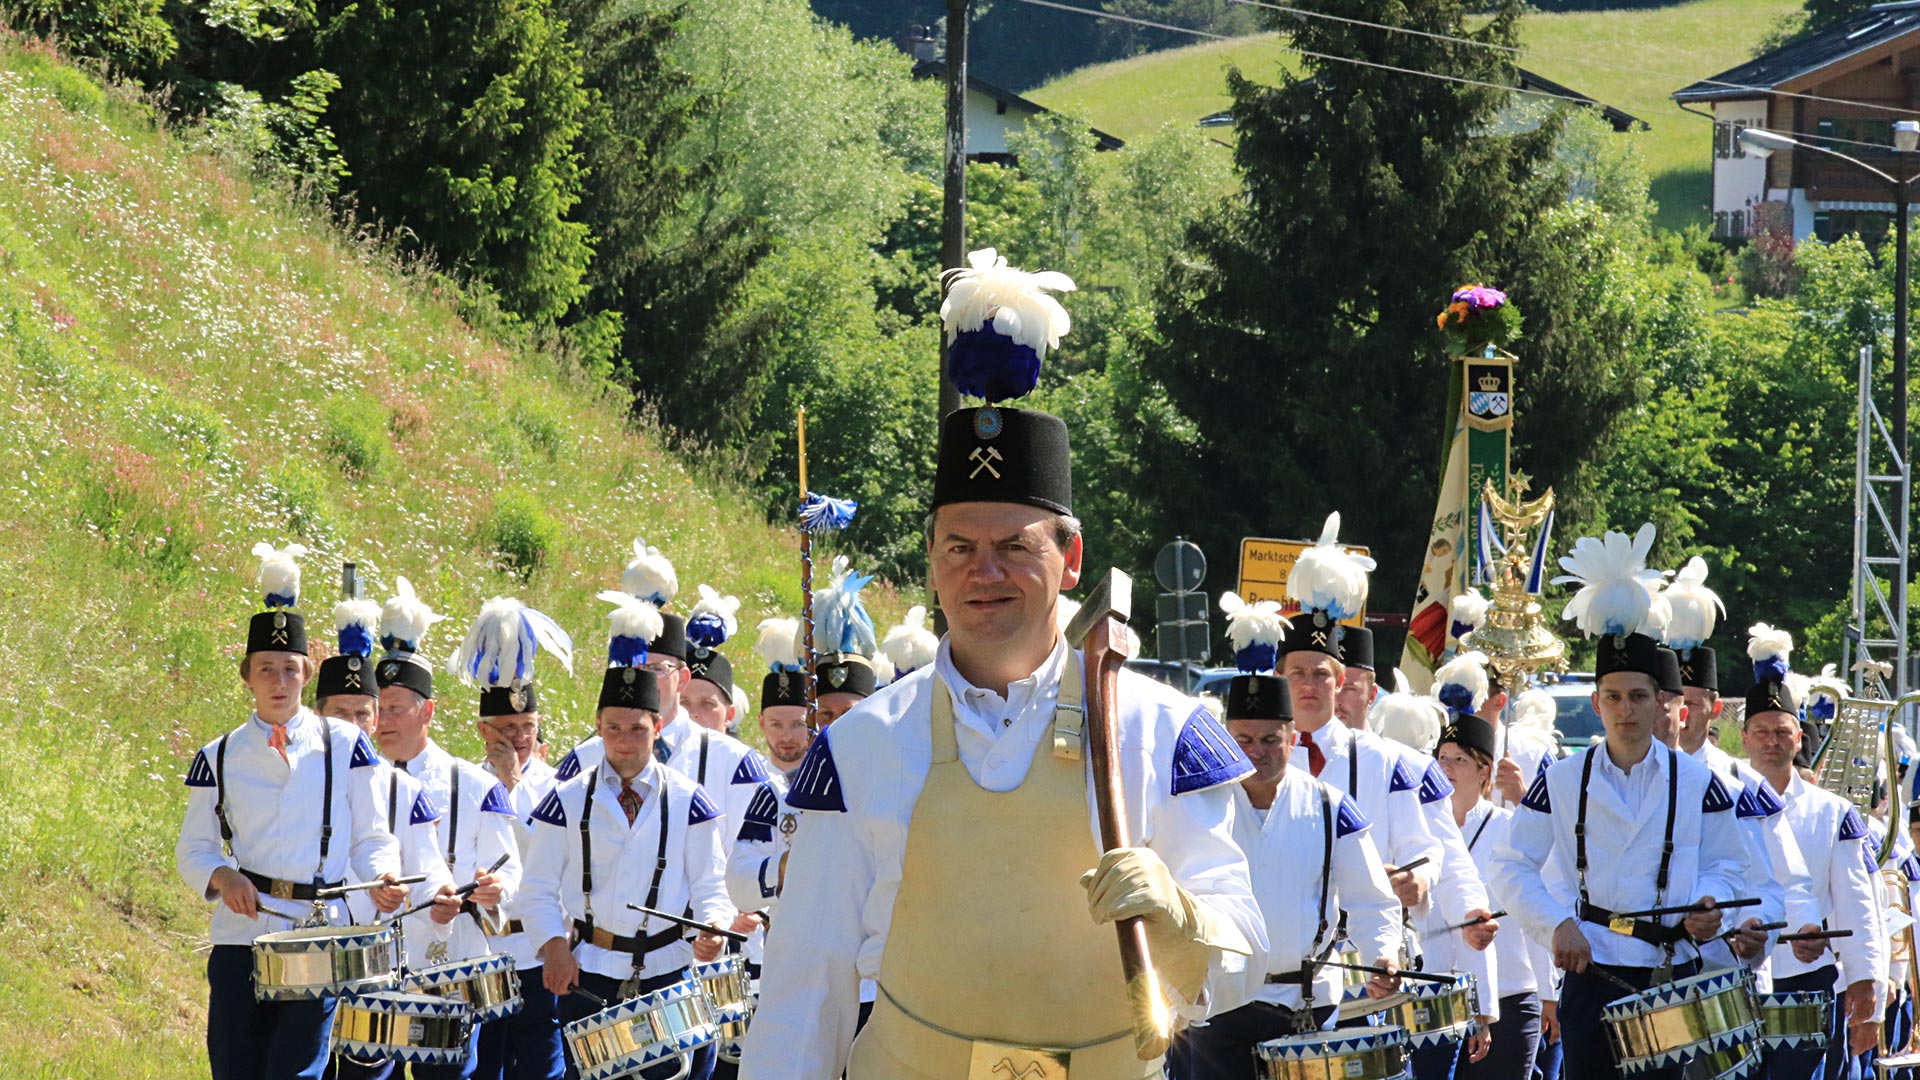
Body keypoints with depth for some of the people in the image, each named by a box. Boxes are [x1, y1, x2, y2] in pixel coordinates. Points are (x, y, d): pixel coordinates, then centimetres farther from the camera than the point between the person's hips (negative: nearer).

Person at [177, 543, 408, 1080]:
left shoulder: (344, 747, 5)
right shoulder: (219, 759, 8)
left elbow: (372, 839, 9)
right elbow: (193, 849, 13)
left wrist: (381, 880, -12)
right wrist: (223, 877, -8)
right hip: (240, 938, 2)